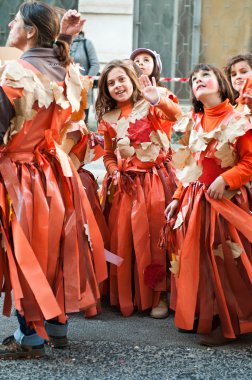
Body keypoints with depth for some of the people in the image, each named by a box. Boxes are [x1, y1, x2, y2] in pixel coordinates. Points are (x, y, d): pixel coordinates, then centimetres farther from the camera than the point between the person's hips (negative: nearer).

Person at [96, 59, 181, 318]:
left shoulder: (149, 107, -3)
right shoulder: (108, 120, 9)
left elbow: (175, 114, -24)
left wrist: (159, 101, -43)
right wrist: (114, 172, -2)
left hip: (155, 180, -4)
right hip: (125, 184, 4)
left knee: (154, 237, -3)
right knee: (123, 240, 4)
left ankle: (156, 294, 10)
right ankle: (125, 297, 16)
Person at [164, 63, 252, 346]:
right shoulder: (191, 123, 11)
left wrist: (225, 179, -21)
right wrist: (177, 198, 9)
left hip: (225, 200, -6)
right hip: (194, 201, 6)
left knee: (225, 262, -3)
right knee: (195, 260, 10)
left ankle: (228, 325, 9)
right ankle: (199, 316, 24)